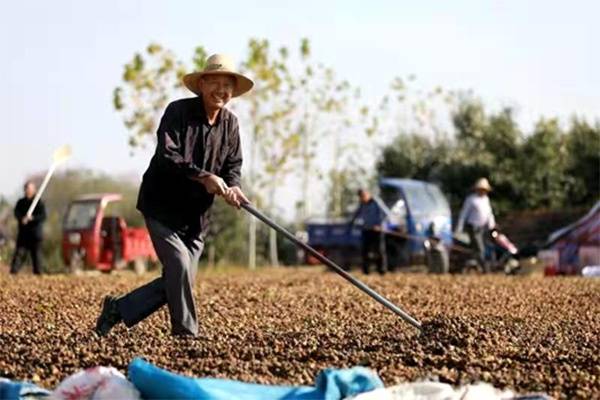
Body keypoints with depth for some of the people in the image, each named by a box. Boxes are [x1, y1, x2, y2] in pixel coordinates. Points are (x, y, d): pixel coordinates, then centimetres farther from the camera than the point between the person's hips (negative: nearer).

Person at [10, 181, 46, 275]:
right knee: (19, 253, -6)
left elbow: (43, 216, -9)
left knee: (36, 253, -1)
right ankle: (13, 271, -11)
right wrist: (22, 219, -24)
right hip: (23, 233, 2)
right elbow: (16, 212, -3)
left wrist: (32, 218, -26)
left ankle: (38, 272, 5)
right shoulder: (21, 202, 11)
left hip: (36, 233, -2)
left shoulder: (39, 203, 1)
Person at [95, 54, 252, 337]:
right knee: (179, 266, -19)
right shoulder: (178, 112, -13)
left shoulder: (230, 123, 5)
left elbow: (233, 164, 6)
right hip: (162, 206, -6)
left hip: (196, 215, 6)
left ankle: (118, 309, 21)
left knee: (177, 281, 5)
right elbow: (167, 155, -23)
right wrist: (203, 177, -32)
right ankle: (186, 333, -6)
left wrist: (232, 187, -18)